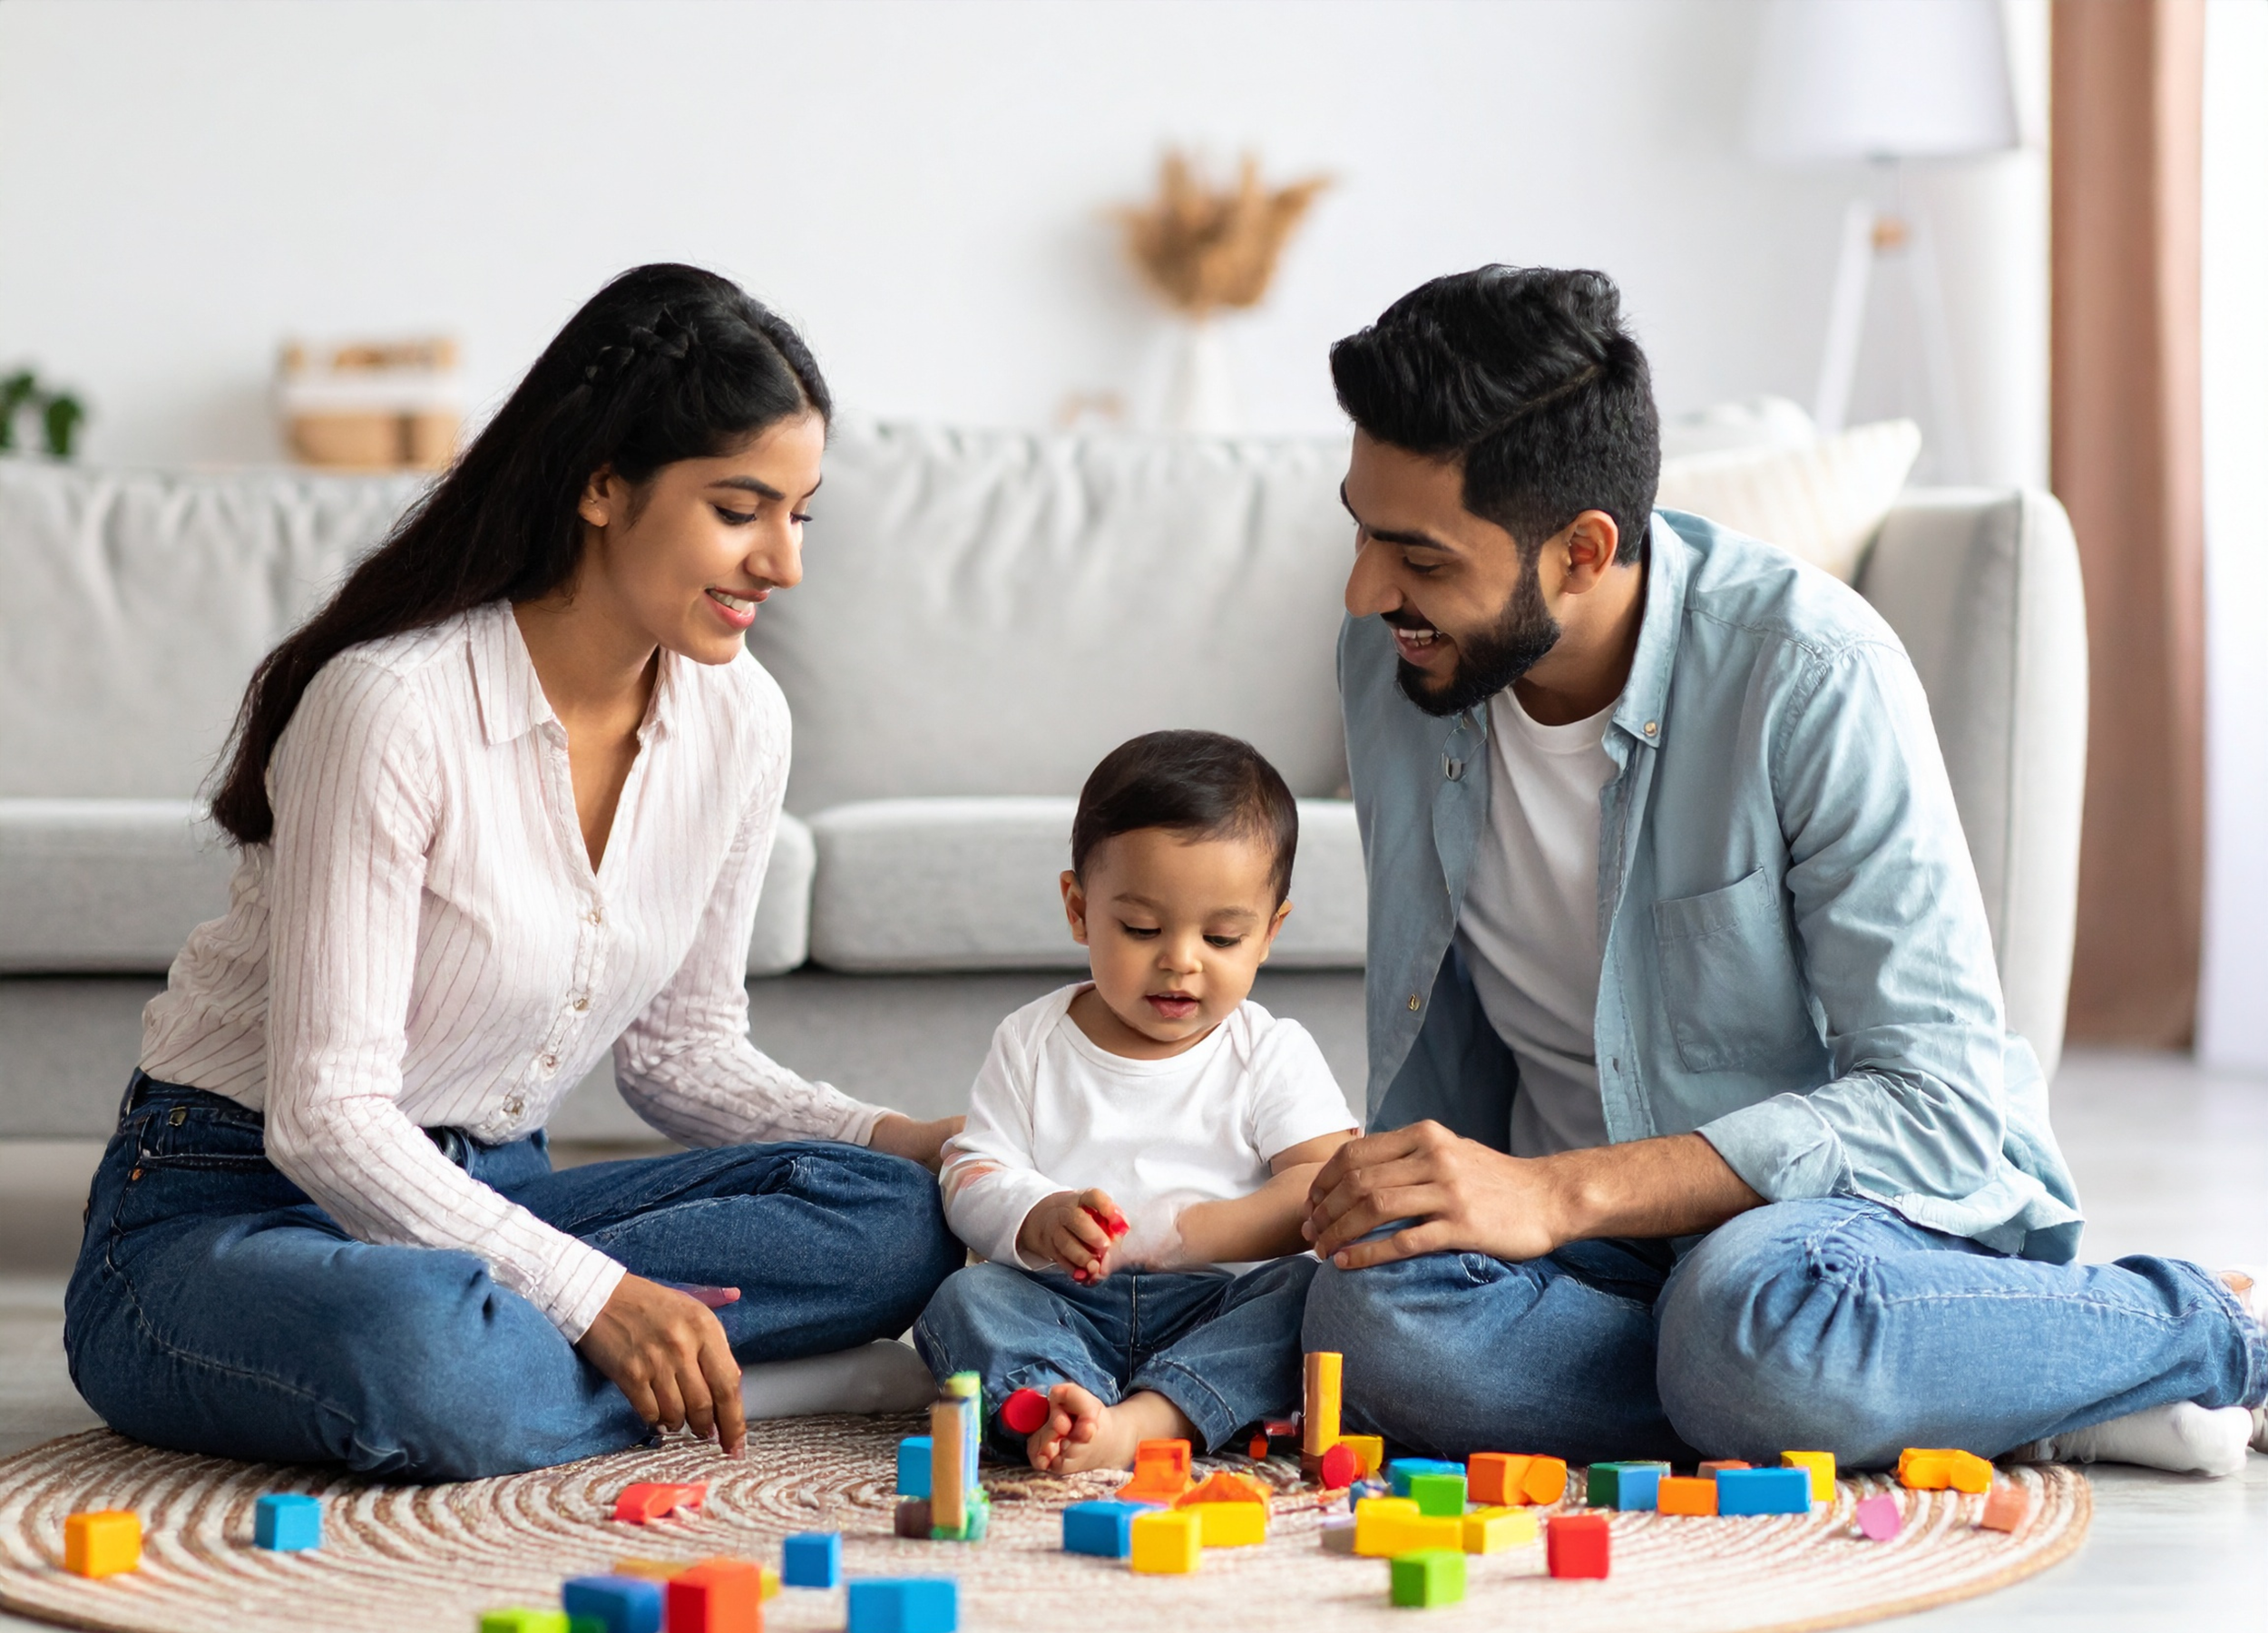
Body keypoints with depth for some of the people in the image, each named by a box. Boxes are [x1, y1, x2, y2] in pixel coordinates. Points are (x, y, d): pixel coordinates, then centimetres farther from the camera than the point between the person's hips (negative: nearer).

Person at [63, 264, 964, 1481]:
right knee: (424, 1354, -43)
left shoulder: (737, 720, 0)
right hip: (226, 1211, -7)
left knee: (894, 1220, -16)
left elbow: (685, 1049, 11)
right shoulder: (395, 706, -22)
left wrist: (909, 1143, -6)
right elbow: (328, 1115, -23)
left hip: (490, 1198, 8)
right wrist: (596, 1298, -29)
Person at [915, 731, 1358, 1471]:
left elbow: (1329, 1188, -9)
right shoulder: (1031, 1043, 11)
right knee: (964, 1298, -24)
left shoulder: (1273, 1054, 4)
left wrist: (1167, 1234, -22)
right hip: (1061, 1305, 1)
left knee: (1310, 1295, -29)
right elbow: (972, 1175, 4)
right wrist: (1039, 1220, -21)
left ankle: (1147, 1419, -49)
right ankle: (1061, 1401, -53)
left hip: (1218, 1308, -1)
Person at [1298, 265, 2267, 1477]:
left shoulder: (1812, 676, -21)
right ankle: (2009, 1402, -18)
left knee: (1754, 1308, -42)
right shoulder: (1389, 656, -3)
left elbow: (1941, 1102, -23)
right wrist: (1451, 1197, -5)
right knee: (1375, 1312, -30)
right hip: (1601, 1222, 5)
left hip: (1890, 1193, -5)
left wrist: (1555, 1194, -31)